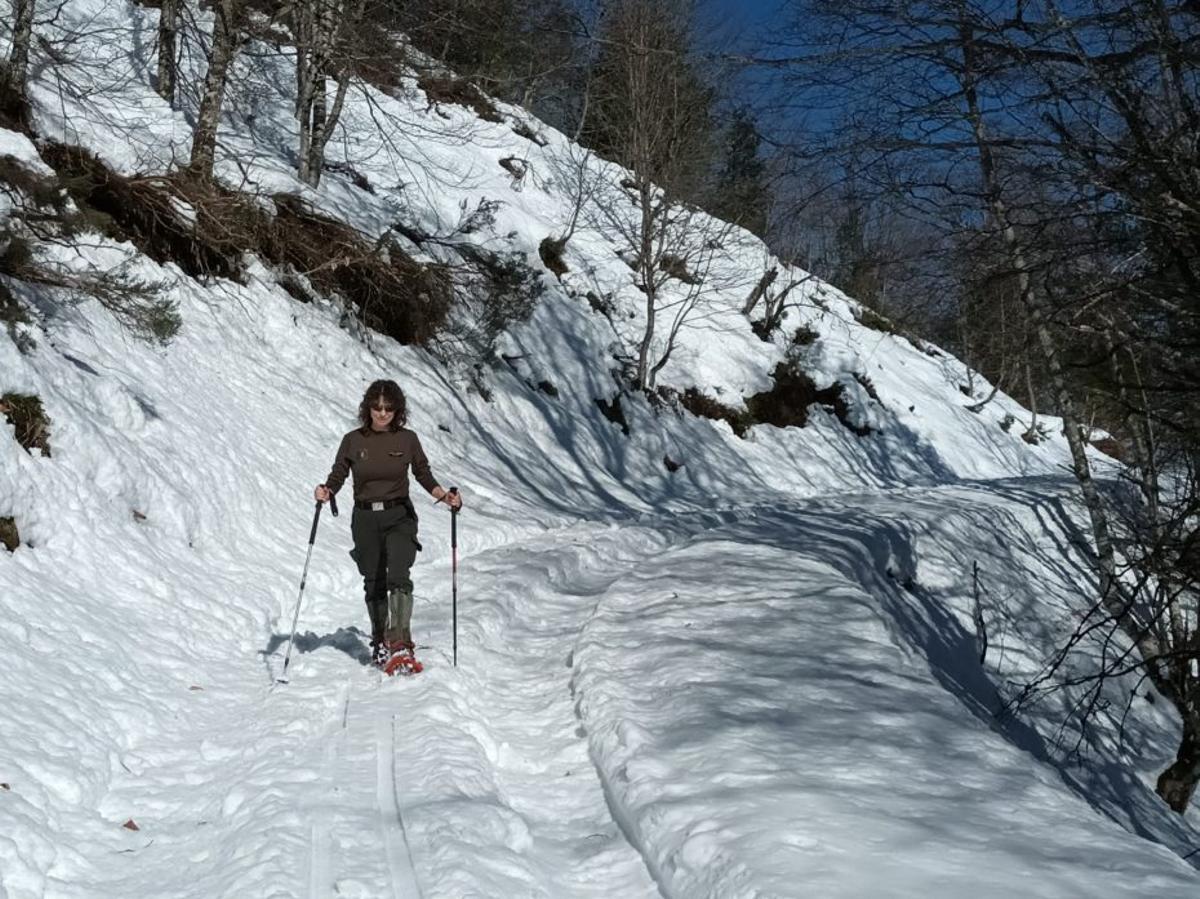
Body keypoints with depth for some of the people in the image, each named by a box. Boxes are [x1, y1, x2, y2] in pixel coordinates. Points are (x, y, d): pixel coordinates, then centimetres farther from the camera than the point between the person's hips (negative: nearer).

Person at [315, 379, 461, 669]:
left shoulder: (407, 439, 0)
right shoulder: (353, 440, 0)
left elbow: (424, 475, 7)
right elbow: (338, 474, 3)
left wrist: (444, 496, -10)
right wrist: (325, 491, -19)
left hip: (400, 517, -2)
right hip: (365, 519, 2)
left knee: (398, 576, -21)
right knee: (374, 583, 9)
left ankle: (400, 641, -26)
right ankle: (380, 644, 22)